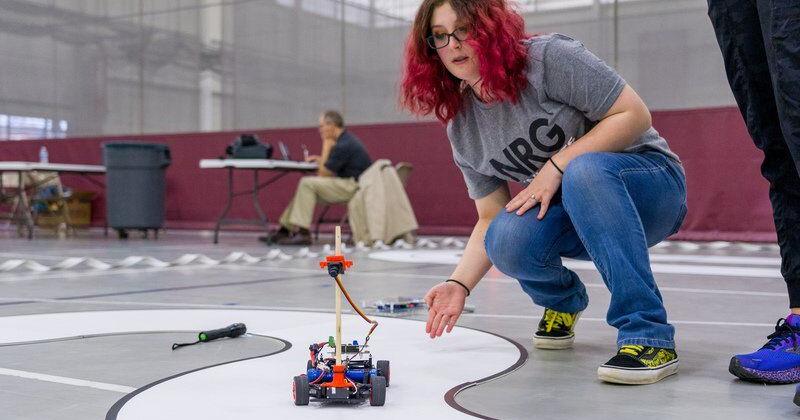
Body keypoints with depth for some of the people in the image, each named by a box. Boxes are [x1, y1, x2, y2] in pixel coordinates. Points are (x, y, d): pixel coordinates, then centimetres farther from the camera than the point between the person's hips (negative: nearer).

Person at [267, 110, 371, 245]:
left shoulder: (344, 145, -18)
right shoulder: (347, 139, 14)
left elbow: (323, 173, -14)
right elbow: (332, 165, 22)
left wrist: (326, 147, -6)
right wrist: (320, 159, 7)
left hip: (353, 187, -11)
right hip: (351, 184, 11)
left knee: (307, 183, -17)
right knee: (304, 185, 10)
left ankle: (302, 233, -18)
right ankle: (285, 229, 8)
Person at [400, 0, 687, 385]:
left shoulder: (549, 57, -16)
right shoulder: (462, 130, 1)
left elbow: (635, 115, -18)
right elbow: (489, 219, 3)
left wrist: (557, 165, -24)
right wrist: (459, 284, -10)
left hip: (651, 184, -4)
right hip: (571, 218, 4)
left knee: (585, 169, -37)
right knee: (506, 240, -27)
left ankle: (650, 338, -36)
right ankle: (562, 301, 9)